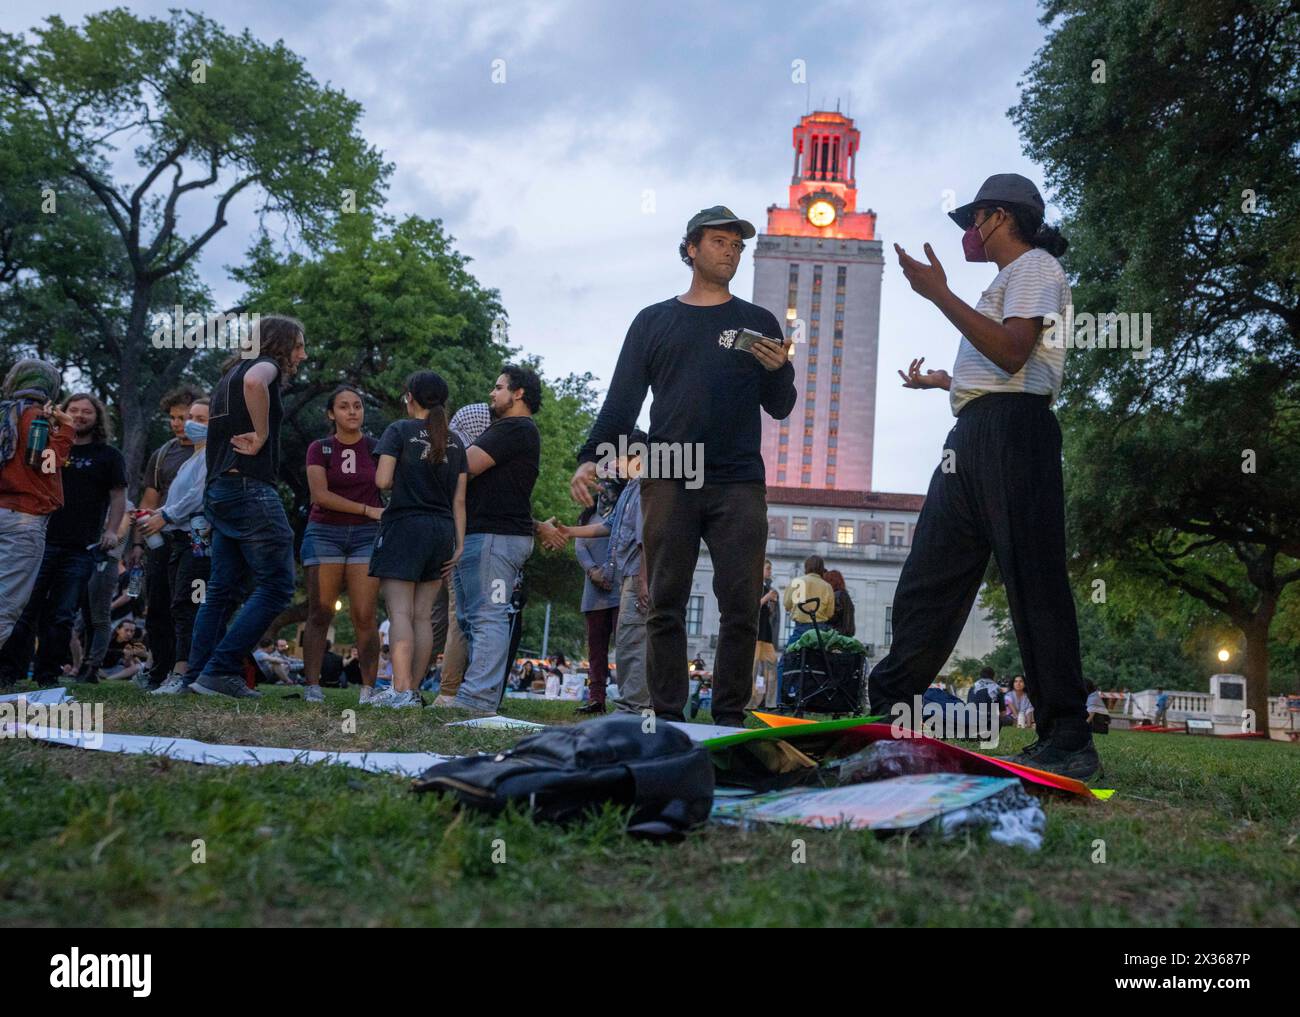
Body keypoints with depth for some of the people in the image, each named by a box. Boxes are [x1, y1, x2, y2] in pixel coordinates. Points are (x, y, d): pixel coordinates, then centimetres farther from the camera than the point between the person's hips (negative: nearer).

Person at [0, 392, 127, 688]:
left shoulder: (109, 456, 12)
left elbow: (118, 497, 9)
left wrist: (111, 531, -4)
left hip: (80, 550, -1)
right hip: (40, 541, 1)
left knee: (61, 616, -2)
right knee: (24, 611, -4)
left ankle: (48, 675, 5)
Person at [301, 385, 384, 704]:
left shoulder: (376, 448, 7)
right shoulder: (319, 449, 3)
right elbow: (320, 494, -8)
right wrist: (368, 510, -15)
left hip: (367, 535, 0)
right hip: (325, 532, 0)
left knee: (364, 616, -7)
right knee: (320, 613, -5)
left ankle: (368, 689, -4)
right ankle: (312, 686, -5)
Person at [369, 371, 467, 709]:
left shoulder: (400, 430, -3)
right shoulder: (454, 441, 11)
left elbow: (382, 480, -11)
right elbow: (459, 499, 9)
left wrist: (401, 480, 11)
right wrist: (459, 544, 9)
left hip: (406, 525, -5)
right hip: (441, 529, 5)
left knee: (401, 612, -8)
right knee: (423, 615, 7)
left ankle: (401, 690, -18)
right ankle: (413, 690, 7)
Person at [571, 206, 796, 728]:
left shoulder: (758, 323, 16)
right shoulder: (653, 321, 15)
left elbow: (779, 408, 13)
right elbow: (621, 399, 10)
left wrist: (778, 371, -8)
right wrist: (591, 458, -4)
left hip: (739, 484, 0)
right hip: (669, 482, 0)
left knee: (741, 607, -5)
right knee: (666, 605, -2)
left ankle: (730, 716, 0)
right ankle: (668, 716, 1)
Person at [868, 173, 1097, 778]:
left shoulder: (1034, 267, 0)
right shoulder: (1009, 278, 29)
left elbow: (1012, 353, -17)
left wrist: (939, 294, -16)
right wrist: (939, 381, 41)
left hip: (1010, 432, -10)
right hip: (973, 435, 10)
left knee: (1034, 580, -13)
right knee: (928, 576, 6)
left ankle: (1068, 743, -12)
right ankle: (883, 713, 9)